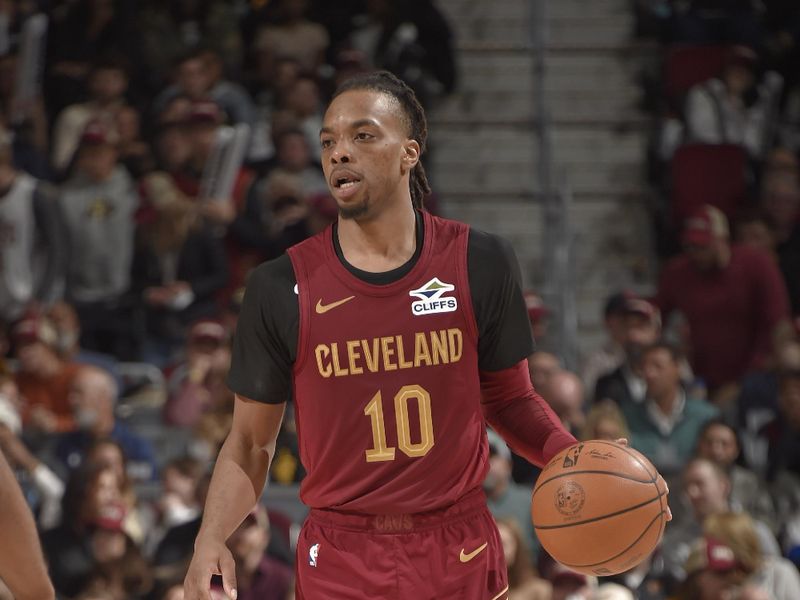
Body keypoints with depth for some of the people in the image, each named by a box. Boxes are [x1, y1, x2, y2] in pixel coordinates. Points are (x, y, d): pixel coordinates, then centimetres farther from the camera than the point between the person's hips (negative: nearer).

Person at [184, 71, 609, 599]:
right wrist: (211, 539, -13)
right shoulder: (282, 288, -4)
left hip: (461, 555, 1)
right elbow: (251, 442, 3)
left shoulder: (480, 265, -2)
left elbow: (509, 399, 10)